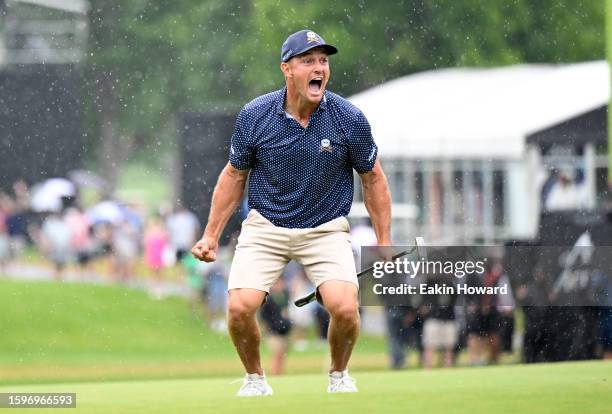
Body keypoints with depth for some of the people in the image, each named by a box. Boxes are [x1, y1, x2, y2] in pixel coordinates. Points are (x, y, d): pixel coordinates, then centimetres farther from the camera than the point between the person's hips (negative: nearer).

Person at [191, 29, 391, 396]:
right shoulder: (254, 116, -9)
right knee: (240, 308, -19)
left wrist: (385, 244, 3)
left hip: (327, 229, 0)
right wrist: (211, 235, 5)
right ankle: (255, 378, 12)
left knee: (345, 308, -22)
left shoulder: (350, 119, -11)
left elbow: (373, 178, 3)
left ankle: (339, 375, 10)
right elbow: (235, 176, 6)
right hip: (265, 227, 1)